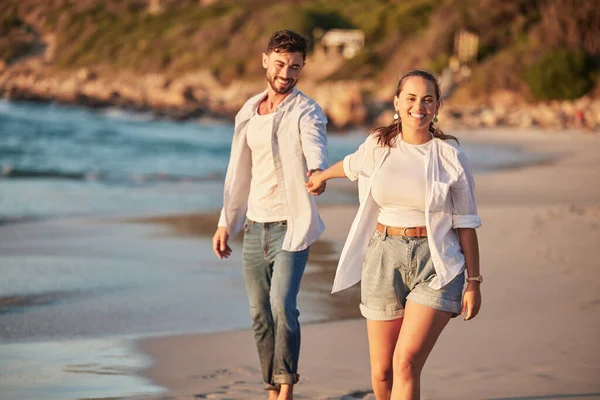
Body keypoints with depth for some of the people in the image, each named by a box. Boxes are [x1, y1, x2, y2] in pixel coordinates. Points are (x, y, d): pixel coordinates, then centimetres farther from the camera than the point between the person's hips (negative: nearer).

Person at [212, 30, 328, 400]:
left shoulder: (306, 112, -7)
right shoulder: (248, 113, 11)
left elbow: (315, 147, -29)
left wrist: (318, 170, -51)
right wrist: (226, 223, 14)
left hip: (291, 226, -6)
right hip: (254, 227, 6)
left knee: (282, 305, -20)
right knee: (260, 315, 8)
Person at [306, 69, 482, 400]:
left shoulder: (451, 156, -3)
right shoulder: (379, 145, 4)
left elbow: (466, 224, 1)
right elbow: (352, 164, 29)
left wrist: (474, 282, -1)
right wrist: (322, 176, 48)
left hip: (436, 263, -3)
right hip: (385, 259, 3)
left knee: (406, 363, -17)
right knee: (382, 372, 5)